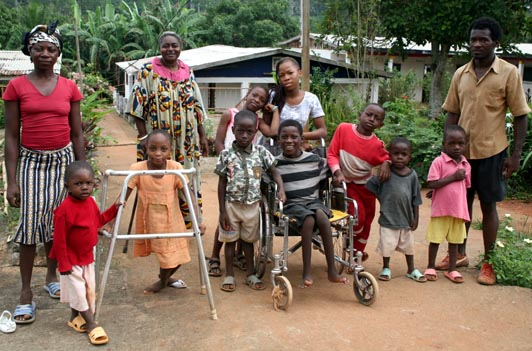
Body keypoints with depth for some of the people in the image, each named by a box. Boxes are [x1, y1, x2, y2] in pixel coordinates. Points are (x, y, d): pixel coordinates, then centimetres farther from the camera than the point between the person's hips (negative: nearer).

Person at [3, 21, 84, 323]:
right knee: (31, 222, -7)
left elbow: (77, 133, 7)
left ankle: (52, 276, 28)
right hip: (31, 162, -2)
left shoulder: (69, 88, 3)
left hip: (64, 160, 2)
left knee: (58, 221, 8)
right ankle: (26, 293, 2)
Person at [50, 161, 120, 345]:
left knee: (89, 288, 17)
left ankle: (75, 318, 36)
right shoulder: (65, 209, -28)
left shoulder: (91, 202, -3)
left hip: (87, 256, 8)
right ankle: (91, 325, 11)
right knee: (78, 290, 2)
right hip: (71, 259, -8)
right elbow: (59, 239, -24)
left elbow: (97, 220, 17)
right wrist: (63, 264, -21)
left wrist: (113, 209, 8)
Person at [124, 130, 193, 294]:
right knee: (164, 254, 11)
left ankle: (164, 279, 43)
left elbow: (189, 195, -16)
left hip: (171, 221, 1)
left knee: (176, 256, 10)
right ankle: (163, 280, 45)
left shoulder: (176, 168, -15)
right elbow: (123, 197, -14)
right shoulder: (137, 169, -17)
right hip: (148, 222, -1)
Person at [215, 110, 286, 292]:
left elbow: (274, 172, 2)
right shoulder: (226, 154, -9)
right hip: (231, 204, -1)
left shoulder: (261, 152, -5)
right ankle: (229, 275, 23)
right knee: (230, 240, 10)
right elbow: (222, 184, -5)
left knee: (248, 240, 15)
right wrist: (222, 211, -6)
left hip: (252, 205, 1)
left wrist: (281, 188, -18)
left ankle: (250, 274, 28)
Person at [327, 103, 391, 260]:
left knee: (367, 220, 14)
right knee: (358, 217, -15)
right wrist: (338, 173, -24)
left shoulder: (377, 145, -12)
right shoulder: (343, 129, -16)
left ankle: (357, 253, 37)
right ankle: (352, 240, 19)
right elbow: (332, 154, -11)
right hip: (347, 183, -3)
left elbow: (386, 158, 5)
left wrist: (386, 164, -19)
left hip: (367, 186, 4)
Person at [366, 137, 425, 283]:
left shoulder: (412, 175, -4)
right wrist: (383, 202, -2)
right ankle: (386, 268, 28)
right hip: (388, 217, -2)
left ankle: (411, 269, 32)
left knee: (408, 245, 17)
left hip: (406, 218, 3)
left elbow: (415, 199, 1)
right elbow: (370, 186, -4)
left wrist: (416, 217, 2)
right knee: (387, 244, 7)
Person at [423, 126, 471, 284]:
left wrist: (464, 208, 12)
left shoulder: (466, 165, 5)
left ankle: (452, 269, 23)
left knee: (455, 240, 12)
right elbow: (431, 184, -19)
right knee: (435, 239, 6)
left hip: (459, 210, 5)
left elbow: (466, 186, 15)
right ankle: (431, 267, 22)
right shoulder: (439, 162, -12)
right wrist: (453, 177, -20)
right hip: (440, 209, -4)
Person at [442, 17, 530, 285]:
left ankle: (488, 263, 19)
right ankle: (459, 254, 30)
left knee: (488, 206, 6)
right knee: (461, 203, 13)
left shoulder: (509, 73, -6)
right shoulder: (460, 74, 5)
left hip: (491, 151, -3)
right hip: (462, 150, 4)